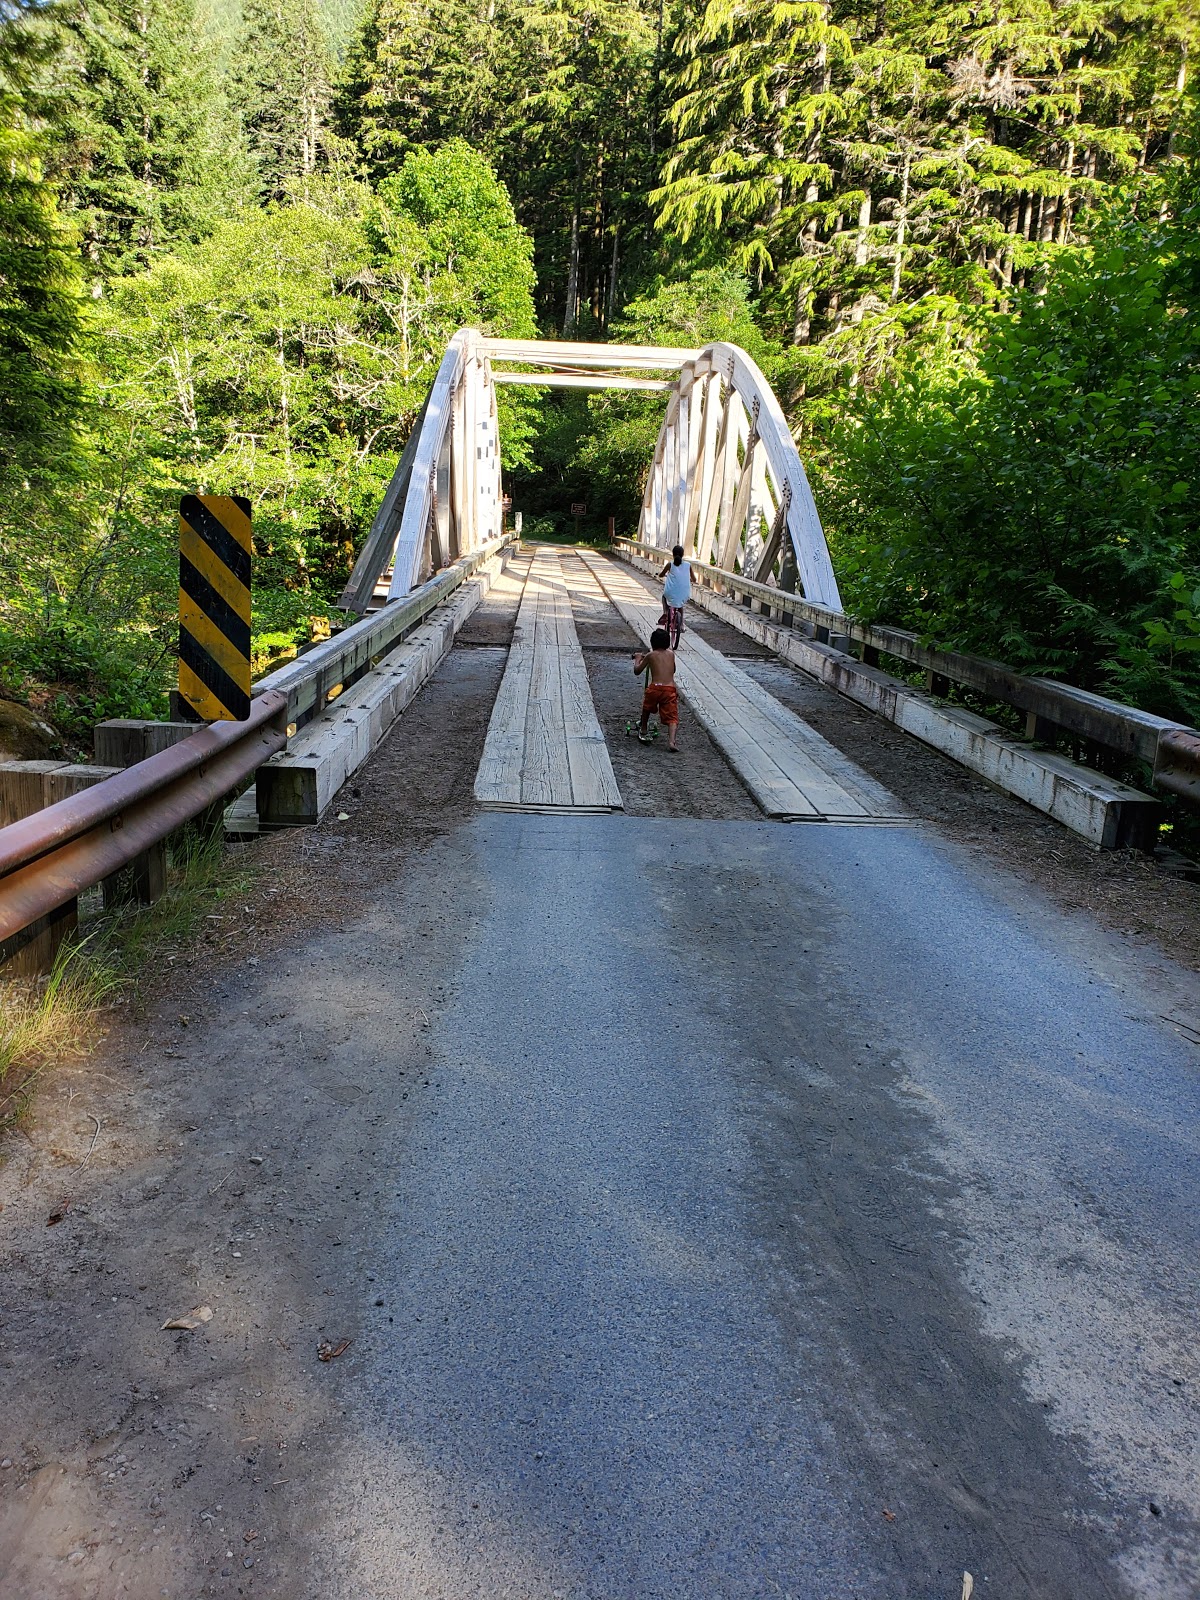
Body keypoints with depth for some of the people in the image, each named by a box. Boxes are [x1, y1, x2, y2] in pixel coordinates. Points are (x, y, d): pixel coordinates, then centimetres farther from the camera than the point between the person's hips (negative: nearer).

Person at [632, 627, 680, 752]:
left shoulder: (650, 655, 8)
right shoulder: (671, 654, 16)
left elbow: (637, 671, 15)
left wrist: (638, 658, 33)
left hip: (654, 688, -1)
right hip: (670, 689, 1)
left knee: (647, 708, 29)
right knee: (672, 717, -1)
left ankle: (643, 732, 37)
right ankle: (671, 741, -23)